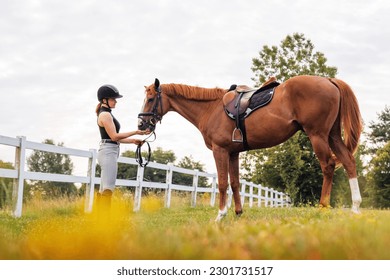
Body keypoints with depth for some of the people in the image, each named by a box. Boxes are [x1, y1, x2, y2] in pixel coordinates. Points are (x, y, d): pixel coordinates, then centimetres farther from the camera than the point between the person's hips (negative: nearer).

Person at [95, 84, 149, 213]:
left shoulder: (106, 114, 20)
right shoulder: (105, 115, -11)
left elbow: (114, 138, 20)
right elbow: (114, 136, -16)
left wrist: (132, 141, 13)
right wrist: (135, 132, -15)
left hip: (107, 152, 11)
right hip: (108, 152, -11)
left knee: (103, 189, 9)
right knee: (108, 188, -15)